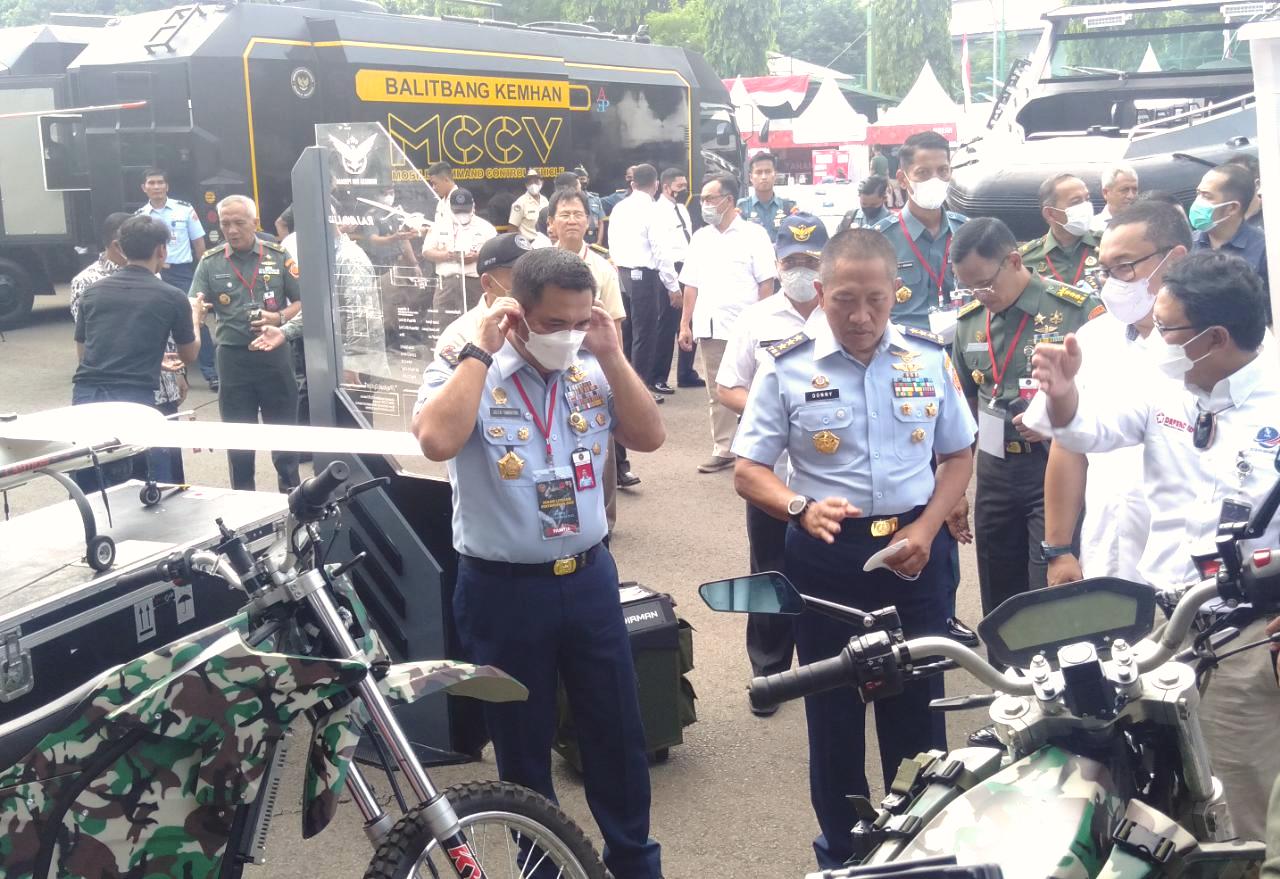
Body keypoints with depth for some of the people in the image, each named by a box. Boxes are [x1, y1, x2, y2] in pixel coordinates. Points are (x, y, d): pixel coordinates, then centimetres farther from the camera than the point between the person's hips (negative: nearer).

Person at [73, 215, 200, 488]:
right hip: (134, 401, -4)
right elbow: (189, 356, 16)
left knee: (88, 494, 13)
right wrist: (194, 318, 36)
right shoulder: (171, 296, 1)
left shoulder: (92, 291, 12)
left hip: (85, 398, 5)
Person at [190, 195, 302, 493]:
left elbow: (303, 302, 1)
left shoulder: (279, 257, 0)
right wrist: (197, 310, -28)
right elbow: (194, 309, -5)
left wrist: (280, 317, -17)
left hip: (274, 354, -1)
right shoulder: (210, 263, 2)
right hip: (233, 357, 1)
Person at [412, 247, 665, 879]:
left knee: (617, 733, 16)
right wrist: (481, 350, -24)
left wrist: (611, 355, -12)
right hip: (503, 590, -4)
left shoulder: (590, 369, 2)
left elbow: (649, 437, -5)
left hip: (589, 577, 4)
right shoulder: (465, 370, -11)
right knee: (523, 745, 13)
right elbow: (436, 441, -30)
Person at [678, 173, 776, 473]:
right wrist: (685, 324, 9)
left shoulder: (753, 234, -2)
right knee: (717, 394, 9)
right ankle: (723, 451, 17)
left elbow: (766, 282, -5)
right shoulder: (700, 238, 13)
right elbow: (691, 285, 14)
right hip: (709, 328, 5)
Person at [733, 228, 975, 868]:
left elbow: (959, 455, 8)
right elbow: (748, 471, -6)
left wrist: (926, 529, -7)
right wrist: (802, 507, -26)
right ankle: (840, 852, 29)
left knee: (918, 707, 11)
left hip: (913, 550, 2)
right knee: (834, 711, 12)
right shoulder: (786, 367, -8)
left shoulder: (929, 357, 0)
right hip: (826, 555, -1)